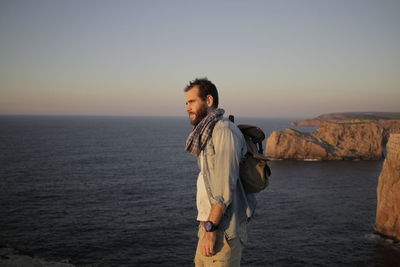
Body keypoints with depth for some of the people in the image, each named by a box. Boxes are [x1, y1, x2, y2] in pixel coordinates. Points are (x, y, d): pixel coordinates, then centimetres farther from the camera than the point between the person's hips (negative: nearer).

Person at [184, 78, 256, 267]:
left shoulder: (224, 131, -14)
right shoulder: (208, 133, 16)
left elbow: (225, 186, -21)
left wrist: (210, 229, -22)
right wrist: (206, 227, 18)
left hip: (223, 228, -9)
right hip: (209, 224, 9)